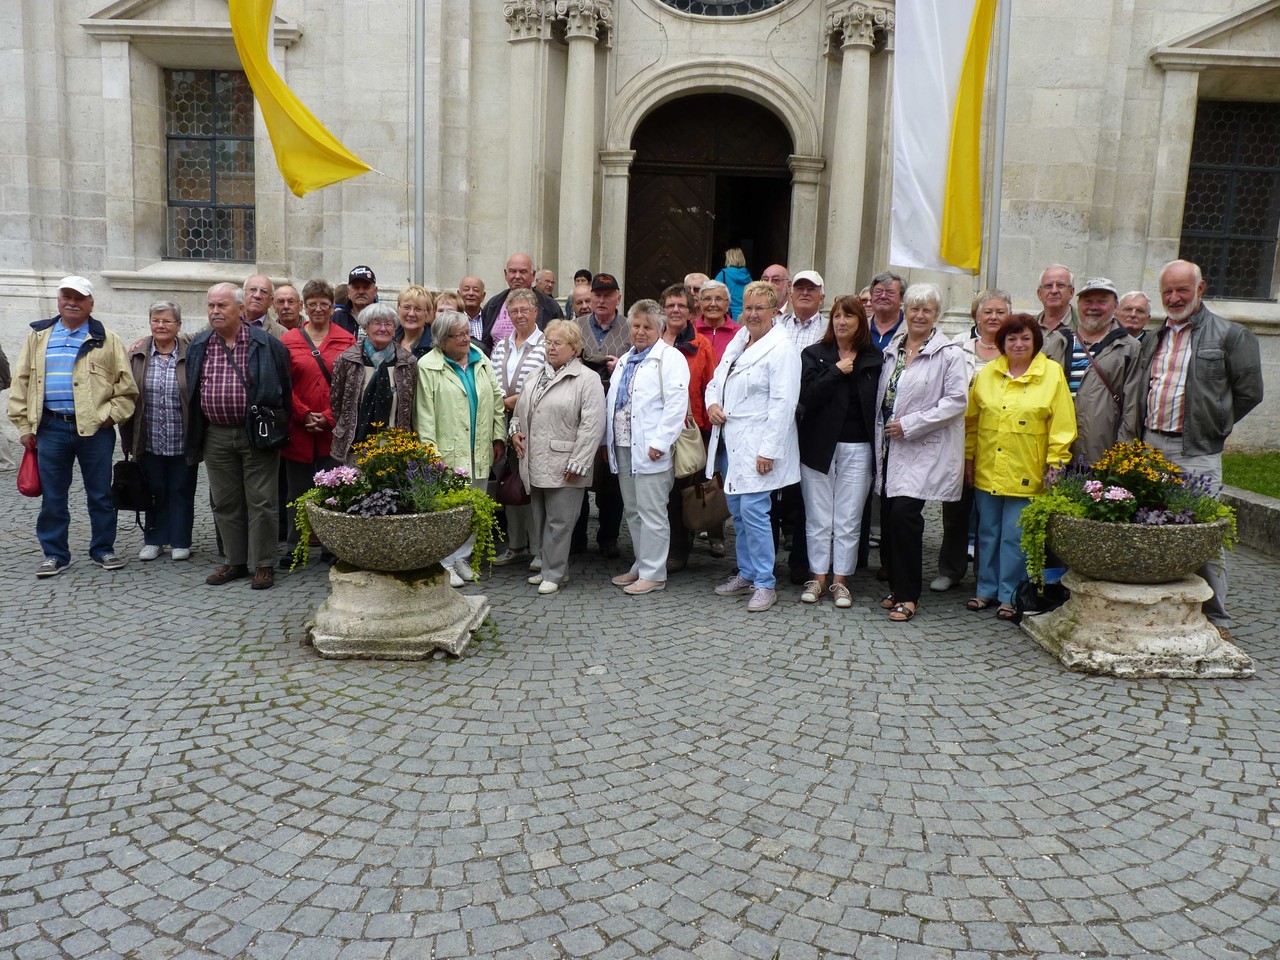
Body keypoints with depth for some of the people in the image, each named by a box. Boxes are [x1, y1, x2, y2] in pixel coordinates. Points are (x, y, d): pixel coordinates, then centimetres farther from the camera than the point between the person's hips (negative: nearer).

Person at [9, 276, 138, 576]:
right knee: (52, 496, 7)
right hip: (50, 428, 2)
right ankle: (55, 554, 17)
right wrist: (24, 425, 4)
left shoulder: (106, 340, 4)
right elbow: (21, 383, 10)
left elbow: (126, 385, 2)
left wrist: (111, 415, -8)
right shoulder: (39, 336, 10)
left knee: (100, 494, 6)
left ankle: (103, 549, 19)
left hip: (95, 428, -2)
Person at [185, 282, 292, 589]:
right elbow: (192, 390, 15)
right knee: (225, 502, 11)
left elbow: (285, 387, 2)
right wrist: (195, 436, 12)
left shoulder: (267, 345, -3)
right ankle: (235, 562, 22)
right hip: (216, 436, 5)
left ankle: (263, 565, 8)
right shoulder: (198, 346, 9)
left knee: (261, 501, -1)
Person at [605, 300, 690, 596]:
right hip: (623, 448, 8)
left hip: (650, 450, -8)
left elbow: (676, 404, -15)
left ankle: (653, 574, 4)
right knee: (633, 512, 14)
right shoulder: (624, 360, 20)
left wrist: (660, 442, -19)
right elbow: (612, 402, 23)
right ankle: (642, 566, 25)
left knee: (651, 514, -4)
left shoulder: (670, 358, -6)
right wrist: (607, 438, 16)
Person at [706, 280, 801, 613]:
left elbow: (783, 403, -16)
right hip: (729, 441, 8)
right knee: (737, 511, 14)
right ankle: (746, 573, 26)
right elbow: (715, 381, 24)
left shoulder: (781, 348, -10)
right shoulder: (737, 343, 14)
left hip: (757, 445, -8)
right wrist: (712, 404, 1)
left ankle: (765, 584, -1)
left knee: (753, 510, -11)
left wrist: (769, 450, -20)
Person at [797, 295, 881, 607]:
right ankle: (818, 577, 16)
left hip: (857, 448, 0)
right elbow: (807, 396, -10)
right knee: (818, 519, 6)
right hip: (819, 445, 0)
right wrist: (837, 371, -12)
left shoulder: (874, 359, 6)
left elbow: (879, 403, 3)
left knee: (848, 521, 4)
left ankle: (840, 581, 13)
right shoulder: (814, 354, 4)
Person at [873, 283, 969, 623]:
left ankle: (907, 595, -1)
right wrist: (883, 432, 10)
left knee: (904, 514, -14)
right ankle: (896, 586, 20)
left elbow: (957, 401, -12)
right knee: (888, 516, 5)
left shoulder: (949, 353, -5)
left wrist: (909, 424, -14)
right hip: (891, 446, 6)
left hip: (924, 449, -6)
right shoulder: (892, 349, 14)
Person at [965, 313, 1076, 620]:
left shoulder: (1052, 373, -2)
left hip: (1025, 475, -3)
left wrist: (1054, 464, -6)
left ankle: (1010, 596, 13)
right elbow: (971, 419, 12)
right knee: (988, 532, 11)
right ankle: (987, 589, 23)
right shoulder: (987, 373, 7)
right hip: (987, 471, 3)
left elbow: (1062, 425, -3)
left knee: (1015, 536, 1)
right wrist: (968, 457, 9)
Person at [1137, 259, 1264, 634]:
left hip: (1196, 452, -5)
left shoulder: (1229, 335, -1)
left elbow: (1249, 391, 0)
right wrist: (1146, 432, 13)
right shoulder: (1153, 338, 16)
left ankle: (1216, 618, 8)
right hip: (1151, 447, 5)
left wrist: (1211, 427, 3)